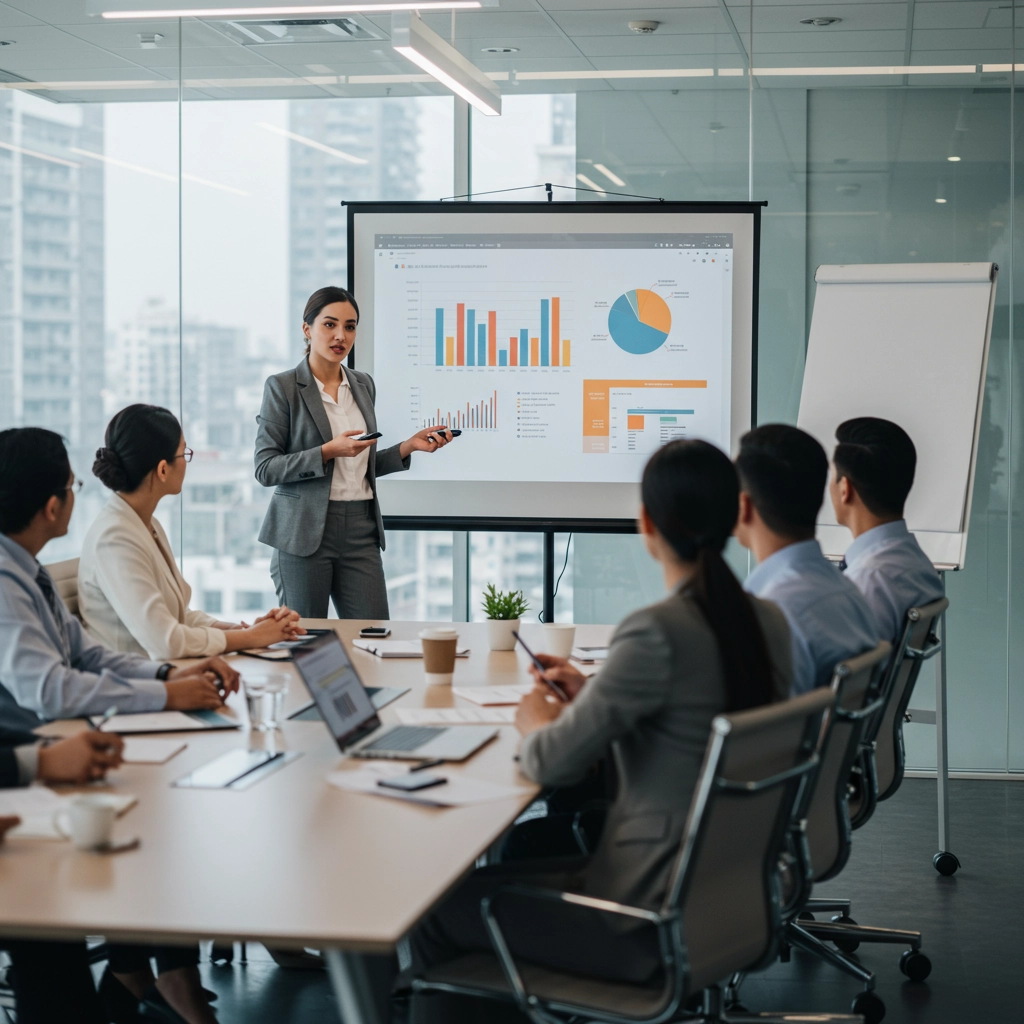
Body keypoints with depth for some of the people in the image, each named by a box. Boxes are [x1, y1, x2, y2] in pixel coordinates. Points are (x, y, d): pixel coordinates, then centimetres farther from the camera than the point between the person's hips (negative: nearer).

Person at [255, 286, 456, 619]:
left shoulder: (363, 385, 13)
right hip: (305, 531, -5)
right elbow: (265, 469, -9)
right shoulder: (282, 387, -4)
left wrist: (409, 446, 5)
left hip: (360, 529, 5)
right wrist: (328, 451, -19)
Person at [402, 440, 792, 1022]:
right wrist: (590, 692, 16)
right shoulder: (770, 623, 1)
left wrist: (535, 721, 5)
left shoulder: (658, 631, -23)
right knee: (517, 861, 28)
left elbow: (552, 763, -17)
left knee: (436, 913, 9)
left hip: (655, 917, -9)